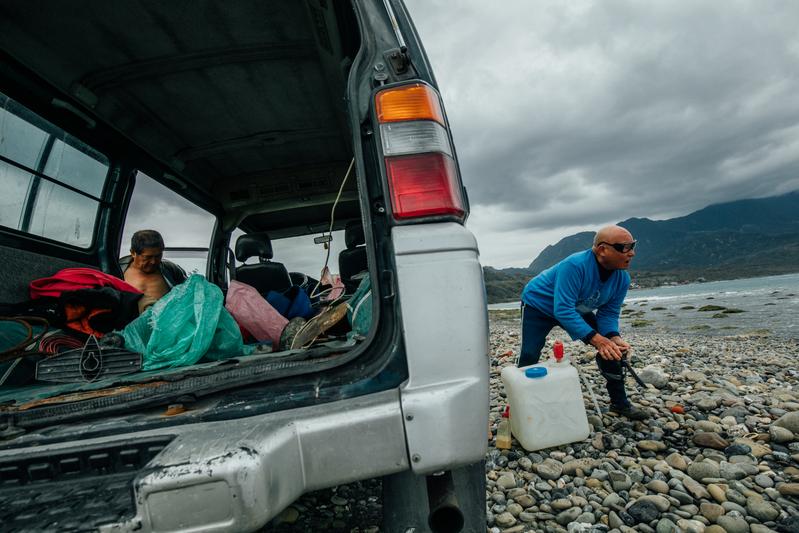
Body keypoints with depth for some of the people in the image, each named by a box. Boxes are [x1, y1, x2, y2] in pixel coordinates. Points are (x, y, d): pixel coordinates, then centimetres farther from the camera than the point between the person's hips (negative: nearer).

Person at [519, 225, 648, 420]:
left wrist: (614, 338, -30)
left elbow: (608, 314, -10)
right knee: (529, 355, -15)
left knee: (609, 348, -4)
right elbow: (563, 311, -43)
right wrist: (596, 339, -47)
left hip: (577, 309, 6)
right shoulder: (575, 265, -40)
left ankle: (619, 402, 12)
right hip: (537, 304, -6)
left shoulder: (622, 279, -16)